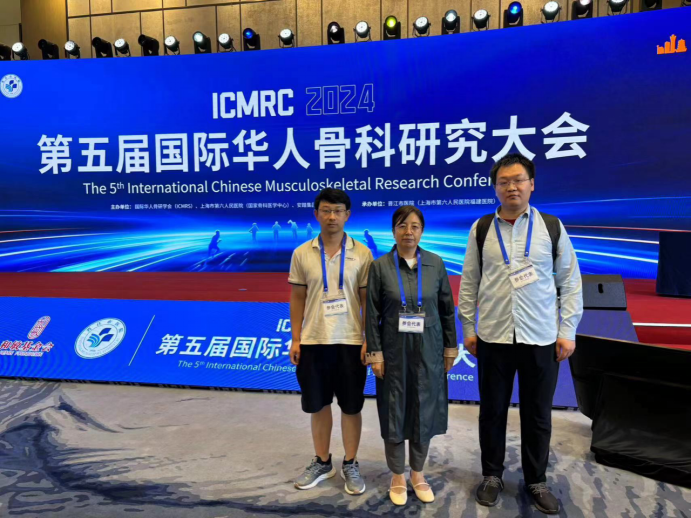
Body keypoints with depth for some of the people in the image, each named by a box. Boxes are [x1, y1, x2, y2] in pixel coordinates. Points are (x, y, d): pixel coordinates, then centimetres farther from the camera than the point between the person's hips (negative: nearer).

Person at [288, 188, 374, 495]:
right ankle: (322, 462, 32)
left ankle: (350, 465, 28)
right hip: (313, 341, 1)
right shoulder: (302, 253, 0)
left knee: (351, 406, 9)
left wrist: (369, 340, -4)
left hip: (350, 341, -1)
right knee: (318, 405, 13)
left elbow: (367, 300, 0)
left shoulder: (361, 253, -3)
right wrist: (295, 339, 1)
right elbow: (297, 298, 5)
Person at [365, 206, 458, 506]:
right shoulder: (380, 266, -5)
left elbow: (447, 309, 4)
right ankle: (397, 477, 27)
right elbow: (373, 314, -4)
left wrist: (450, 348, 4)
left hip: (428, 350, 2)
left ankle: (418, 473, 31)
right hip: (394, 351, -1)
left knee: (424, 411, 11)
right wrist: (375, 353, -7)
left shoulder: (435, 264, -1)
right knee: (394, 411, 8)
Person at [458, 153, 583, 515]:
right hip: (493, 337, 0)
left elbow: (570, 281, 3)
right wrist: (468, 328, 2)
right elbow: (469, 282, 4)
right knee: (492, 411, 12)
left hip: (541, 338, 0)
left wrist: (568, 331, -2)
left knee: (538, 414, 12)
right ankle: (492, 475, 32)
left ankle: (536, 481, 32)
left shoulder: (552, 226, 1)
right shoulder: (481, 229, 2)